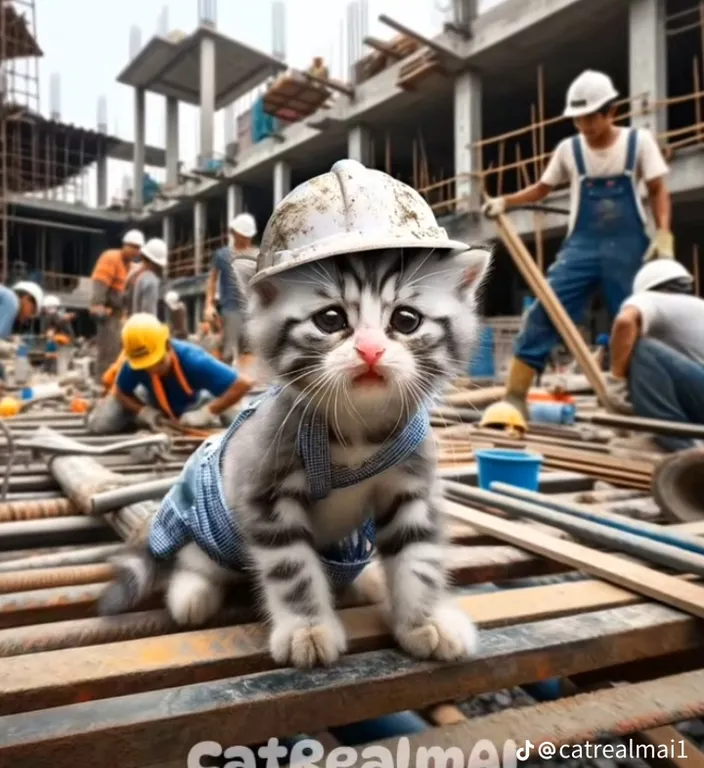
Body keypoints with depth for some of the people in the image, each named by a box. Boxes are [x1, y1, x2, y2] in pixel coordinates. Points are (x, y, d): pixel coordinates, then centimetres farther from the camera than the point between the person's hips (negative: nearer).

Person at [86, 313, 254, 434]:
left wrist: (206, 413, -42)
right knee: (99, 425, -11)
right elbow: (120, 393, -10)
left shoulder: (193, 360, -43)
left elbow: (243, 384, -45)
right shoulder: (132, 366, -34)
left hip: (191, 406, 0)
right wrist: (144, 412, -28)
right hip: (153, 404, 0)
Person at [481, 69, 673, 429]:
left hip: (629, 247, 0)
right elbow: (542, 188, 15)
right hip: (582, 246, 1)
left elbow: (658, 191, 3)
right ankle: (514, 396, -11)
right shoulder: (568, 149, 4)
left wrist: (663, 232, -10)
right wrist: (505, 201, -1)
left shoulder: (639, 141, 1)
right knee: (543, 314, -12)